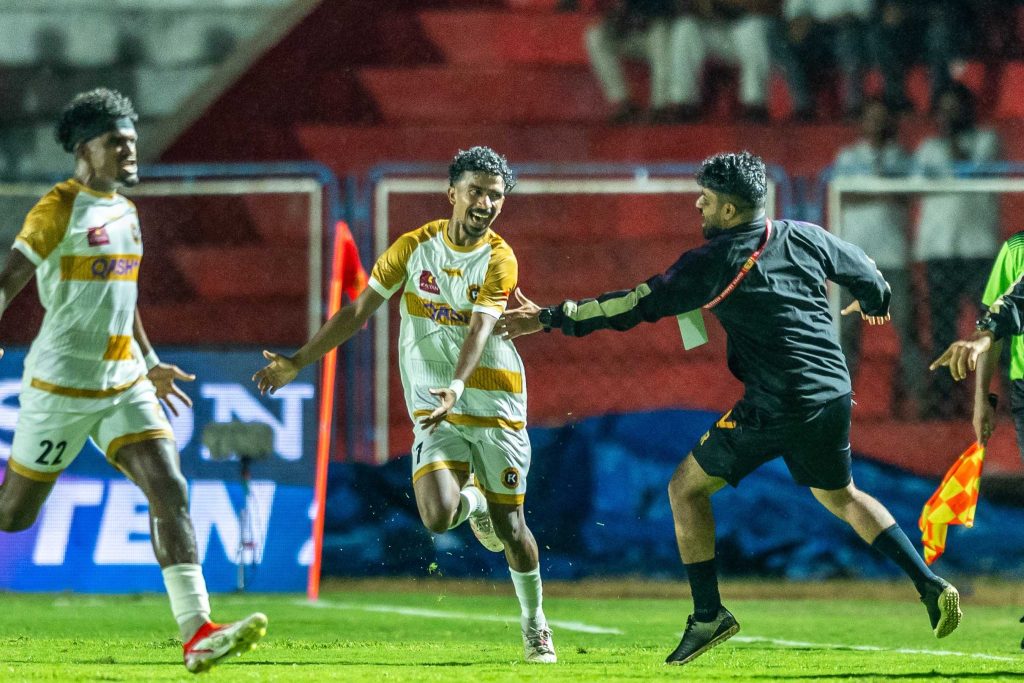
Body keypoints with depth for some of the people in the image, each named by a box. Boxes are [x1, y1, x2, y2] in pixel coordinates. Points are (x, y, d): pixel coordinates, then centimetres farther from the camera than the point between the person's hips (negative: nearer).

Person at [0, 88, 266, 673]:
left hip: (125, 383, 6)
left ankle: (198, 634, -19)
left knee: (171, 490, -11)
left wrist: (151, 362, 30)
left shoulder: (125, 210, 14)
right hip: (63, 384, -6)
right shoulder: (59, 208, -10)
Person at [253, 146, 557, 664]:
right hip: (434, 410, 1)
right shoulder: (415, 247, 0)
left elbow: (479, 330, -23)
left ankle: (535, 627, 24)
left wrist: (457, 387, -40)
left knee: (509, 525, 1)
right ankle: (473, 502, 19)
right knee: (439, 515, -19)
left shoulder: (499, 260, -8)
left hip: (495, 406, -1)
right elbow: (357, 311, 6)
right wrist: (297, 363, 4)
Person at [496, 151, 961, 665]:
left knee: (686, 488, 8)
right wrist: (873, 304, 46)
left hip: (773, 408, -7)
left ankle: (708, 613, 3)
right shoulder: (805, 238, 7)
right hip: (833, 392, 7)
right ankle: (929, 585, 14)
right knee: (840, 495, 27)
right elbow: (866, 275, 21)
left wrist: (549, 319, -4)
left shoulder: (713, 262, -9)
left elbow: (637, 305, -10)